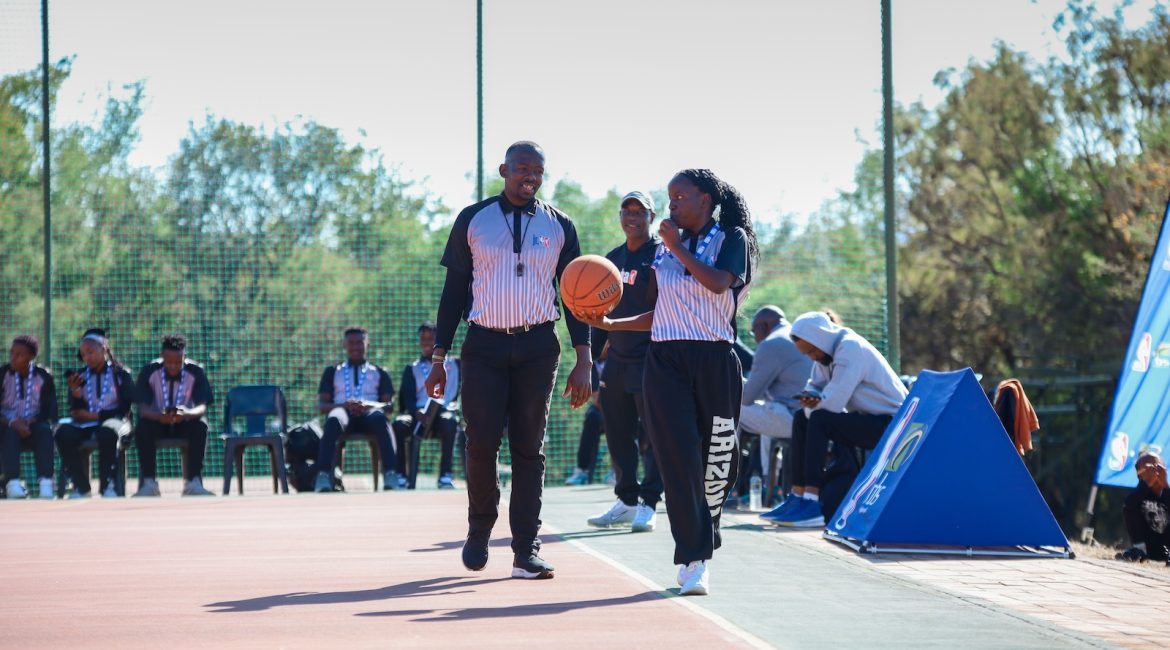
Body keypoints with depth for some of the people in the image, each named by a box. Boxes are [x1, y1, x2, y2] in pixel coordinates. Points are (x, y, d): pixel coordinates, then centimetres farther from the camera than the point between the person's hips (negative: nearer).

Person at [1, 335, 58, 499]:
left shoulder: (43, 377, 4)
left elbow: (50, 412, -1)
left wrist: (29, 422, -20)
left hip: (34, 425, 1)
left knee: (45, 430, -32)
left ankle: (45, 483, -41)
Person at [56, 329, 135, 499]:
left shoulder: (120, 374, 5)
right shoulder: (80, 376, 15)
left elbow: (125, 408, -3)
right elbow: (76, 413, 9)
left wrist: (95, 415, -8)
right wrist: (75, 393, -10)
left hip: (113, 422, -4)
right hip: (86, 426, 4)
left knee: (107, 433, -40)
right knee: (63, 432, -29)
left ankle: (108, 485, -27)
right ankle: (80, 486, -20)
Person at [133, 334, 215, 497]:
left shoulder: (196, 372, -11)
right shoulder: (149, 372, -11)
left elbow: (202, 407, -20)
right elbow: (143, 408, -19)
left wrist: (187, 414, -45)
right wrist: (160, 416, -43)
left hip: (185, 422, 0)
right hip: (157, 422, 0)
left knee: (200, 426, -33)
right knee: (143, 427, -33)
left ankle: (193, 483, -32)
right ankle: (149, 483, -30)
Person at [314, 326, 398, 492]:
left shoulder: (380, 373, 27)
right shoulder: (332, 372, 27)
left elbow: (389, 404, 12)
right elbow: (321, 405, 14)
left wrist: (368, 405, -11)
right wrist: (344, 405, -9)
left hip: (369, 413, 0)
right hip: (342, 410, 0)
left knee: (379, 417, -40)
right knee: (334, 419, -41)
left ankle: (390, 474, -55)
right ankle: (323, 477, -55)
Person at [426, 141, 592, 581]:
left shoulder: (558, 227, 7)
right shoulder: (473, 220, 5)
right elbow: (454, 289, 7)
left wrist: (583, 360, 0)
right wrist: (438, 358, 2)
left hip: (537, 346, 1)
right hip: (484, 344, -1)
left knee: (529, 447, 0)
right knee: (482, 442, -7)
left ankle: (526, 552, 1)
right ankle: (479, 530, 17)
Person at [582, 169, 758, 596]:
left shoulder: (731, 239, 3)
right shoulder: (664, 248, 16)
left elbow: (718, 283, -17)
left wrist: (677, 247, -11)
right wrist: (610, 324, 8)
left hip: (713, 360, -3)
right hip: (666, 360, 3)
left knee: (715, 460, 1)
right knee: (678, 459, -9)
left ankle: (700, 543, 21)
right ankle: (694, 561, -11)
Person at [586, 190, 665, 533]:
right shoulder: (612, 259, 16)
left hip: (652, 360, -7)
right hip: (616, 360, 7)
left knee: (653, 435, -4)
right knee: (618, 434, 7)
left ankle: (649, 504, 0)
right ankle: (627, 501, 14)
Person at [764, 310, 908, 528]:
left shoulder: (851, 349, -20)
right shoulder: (826, 350, 8)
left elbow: (832, 403, -23)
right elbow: (814, 386, 12)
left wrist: (812, 406, -4)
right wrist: (811, 398, -12)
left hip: (890, 422, -10)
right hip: (869, 420, 10)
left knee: (819, 420, -24)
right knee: (802, 418, 4)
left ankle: (811, 504, -27)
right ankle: (798, 497, 3)